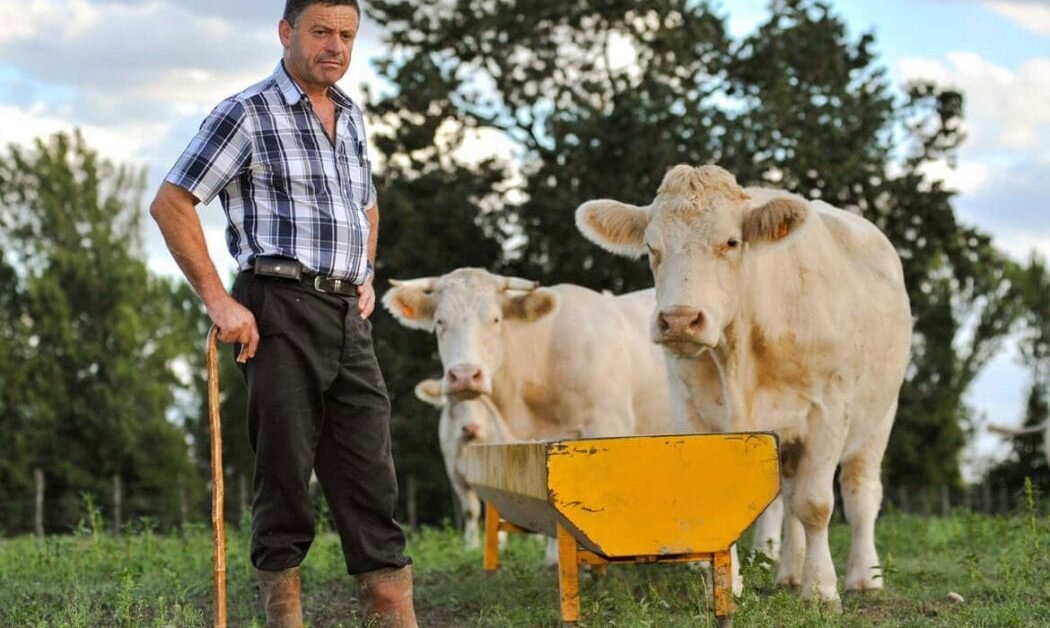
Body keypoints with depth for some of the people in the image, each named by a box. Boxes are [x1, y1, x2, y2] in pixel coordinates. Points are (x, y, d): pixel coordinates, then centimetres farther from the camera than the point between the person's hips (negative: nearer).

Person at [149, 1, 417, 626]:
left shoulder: (352, 117, 17)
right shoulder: (246, 114, -3)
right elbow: (170, 203, -6)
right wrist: (218, 300, -11)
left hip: (348, 314, 6)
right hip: (281, 307, -6)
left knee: (370, 465, 3)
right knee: (286, 463, -2)